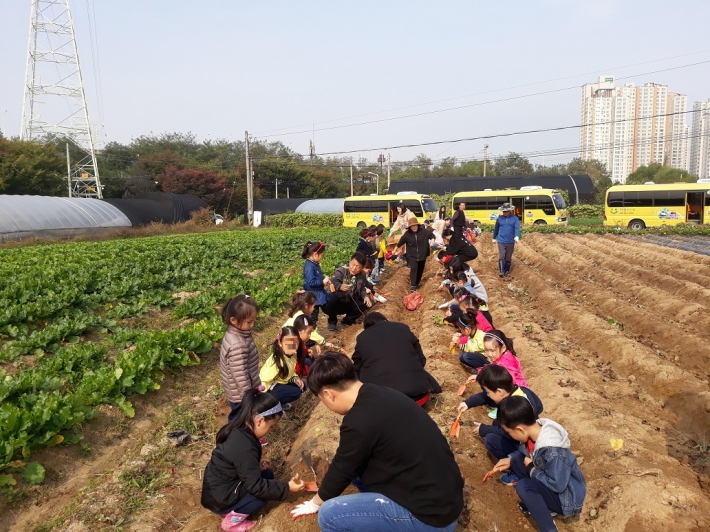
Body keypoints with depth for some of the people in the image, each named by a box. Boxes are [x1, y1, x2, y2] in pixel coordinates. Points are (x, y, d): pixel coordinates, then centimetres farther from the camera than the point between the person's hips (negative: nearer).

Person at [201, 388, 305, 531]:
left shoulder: (238, 430, -5)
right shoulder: (244, 447, -32)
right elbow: (256, 487, -25)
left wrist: (257, 463, -1)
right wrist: (286, 487, -18)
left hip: (219, 487, 9)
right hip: (219, 498, -9)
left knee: (267, 475, 9)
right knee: (264, 490, -10)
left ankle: (232, 509, 11)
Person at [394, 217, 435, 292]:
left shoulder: (423, 231, -9)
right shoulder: (407, 234, -8)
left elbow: (432, 236, 1)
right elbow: (400, 242, 3)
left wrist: (432, 240, -21)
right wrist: (395, 249, 12)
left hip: (422, 255, 2)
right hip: (412, 255, -2)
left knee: (420, 270, 13)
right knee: (414, 268, -20)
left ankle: (417, 283, 33)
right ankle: (413, 285, -20)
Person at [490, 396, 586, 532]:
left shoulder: (552, 452, -34)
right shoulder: (536, 428, -11)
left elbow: (558, 485, -28)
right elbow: (526, 451, 10)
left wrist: (531, 468, -17)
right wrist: (510, 460, -2)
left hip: (566, 496, -8)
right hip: (552, 482, 8)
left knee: (523, 486, -28)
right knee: (517, 459, -3)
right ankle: (539, 504, 3)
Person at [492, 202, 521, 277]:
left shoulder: (515, 218, -2)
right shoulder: (499, 218, 3)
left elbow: (517, 228, -13)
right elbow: (496, 229, 14)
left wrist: (517, 236, -30)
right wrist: (494, 238, 22)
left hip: (510, 242, 0)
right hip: (501, 241, 0)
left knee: (508, 258, 9)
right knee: (501, 257, -9)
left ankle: (507, 272, 21)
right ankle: (501, 271, -7)